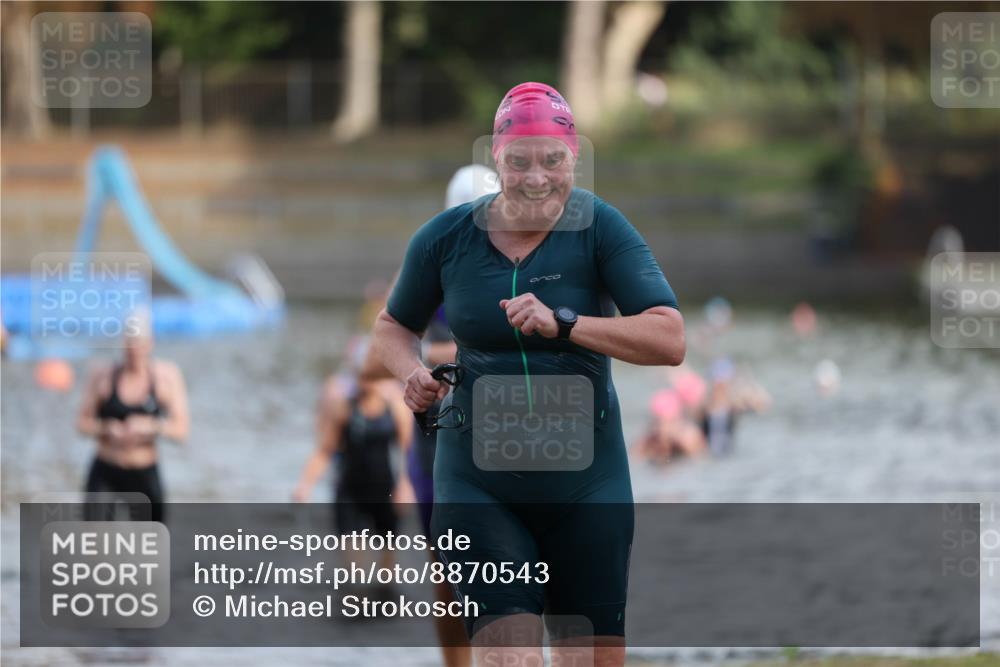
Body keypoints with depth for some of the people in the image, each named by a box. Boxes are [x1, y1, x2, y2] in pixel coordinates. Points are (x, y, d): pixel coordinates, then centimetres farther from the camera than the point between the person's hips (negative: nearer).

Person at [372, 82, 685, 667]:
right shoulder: (445, 238, -1)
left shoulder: (600, 229, -8)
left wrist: (563, 324, -29)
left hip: (585, 482, 0)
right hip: (479, 481, 0)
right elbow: (394, 326, 17)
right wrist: (412, 373, -5)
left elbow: (670, 341, -18)